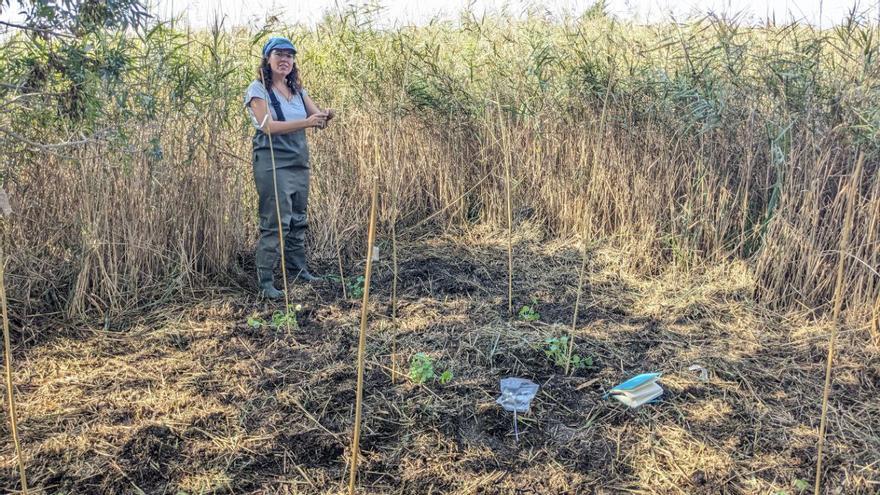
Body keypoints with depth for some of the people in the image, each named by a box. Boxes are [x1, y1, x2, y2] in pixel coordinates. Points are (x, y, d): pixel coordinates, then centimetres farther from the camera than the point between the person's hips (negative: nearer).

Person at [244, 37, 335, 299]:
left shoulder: (297, 90, 13)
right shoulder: (258, 89, -7)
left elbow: (316, 117, 6)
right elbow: (268, 126, -19)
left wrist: (325, 116, -19)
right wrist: (306, 122, -27)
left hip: (300, 163, 7)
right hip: (272, 164, -7)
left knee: (298, 220, 15)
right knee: (275, 223, -8)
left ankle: (298, 269, 29)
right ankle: (265, 281, 0)